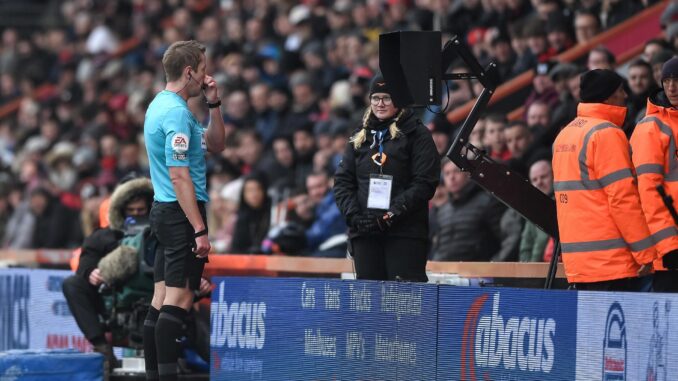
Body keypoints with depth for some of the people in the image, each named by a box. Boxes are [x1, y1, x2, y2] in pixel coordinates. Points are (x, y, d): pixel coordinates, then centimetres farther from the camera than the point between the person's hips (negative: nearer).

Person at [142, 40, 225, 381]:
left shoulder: (161, 105, 16)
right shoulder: (176, 112, -16)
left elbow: (215, 145, 23)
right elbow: (179, 176, -21)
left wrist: (213, 104, 11)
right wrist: (199, 231, -23)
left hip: (164, 211, 10)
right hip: (182, 212, -10)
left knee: (162, 299, 8)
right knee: (179, 299, -12)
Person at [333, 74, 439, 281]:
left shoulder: (417, 134, 3)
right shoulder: (360, 136, 18)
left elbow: (424, 183, -6)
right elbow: (342, 181, 13)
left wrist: (394, 213, -14)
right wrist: (353, 215, -4)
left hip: (405, 233, -5)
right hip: (364, 232, 5)